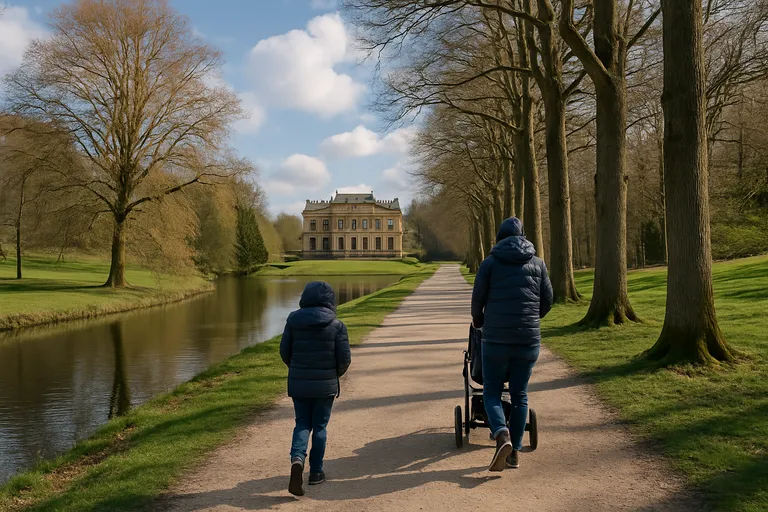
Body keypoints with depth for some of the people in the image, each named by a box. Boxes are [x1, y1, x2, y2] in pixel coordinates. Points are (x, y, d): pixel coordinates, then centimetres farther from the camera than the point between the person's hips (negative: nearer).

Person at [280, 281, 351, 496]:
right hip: (325, 385, -1)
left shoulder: (293, 320, -3)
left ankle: (297, 458, -12)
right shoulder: (336, 325, -8)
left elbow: (284, 351, 1)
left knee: (302, 424, 13)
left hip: (298, 383, 1)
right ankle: (316, 472, 20)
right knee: (320, 426, 13)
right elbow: (345, 358, -8)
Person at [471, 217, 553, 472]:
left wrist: (478, 321, 25)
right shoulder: (537, 263, 9)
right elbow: (547, 300, 10)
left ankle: (502, 436, -14)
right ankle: (514, 451, 16)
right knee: (520, 395, 13)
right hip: (528, 339, 3)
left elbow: (478, 299, 4)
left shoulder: (490, 262, 2)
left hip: (496, 338, -2)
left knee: (492, 392, 9)